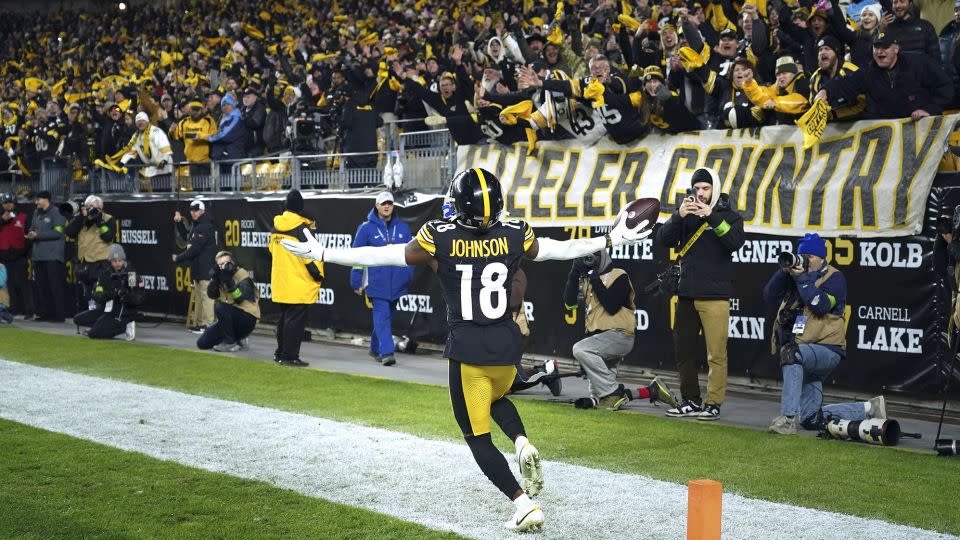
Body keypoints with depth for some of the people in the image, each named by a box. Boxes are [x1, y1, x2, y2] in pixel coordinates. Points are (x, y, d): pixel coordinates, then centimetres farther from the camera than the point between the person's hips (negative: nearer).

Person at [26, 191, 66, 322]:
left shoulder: (56, 213, -7)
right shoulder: (37, 213, 17)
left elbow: (58, 232, -14)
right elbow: (32, 228, 23)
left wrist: (38, 235, -15)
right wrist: (31, 234, -1)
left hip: (52, 255, -8)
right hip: (38, 254, 8)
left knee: (55, 285, -7)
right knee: (41, 285, 9)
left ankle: (58, 315, -6)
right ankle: (44, 313, 15)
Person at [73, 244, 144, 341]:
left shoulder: (131, 274, -10)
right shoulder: (104, 273, 2)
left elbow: (141, 297, -12)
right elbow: (95, 296, -6)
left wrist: (128, 296, -31)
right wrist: (109, 294, -25)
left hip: (123, 314, -6)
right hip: (105, 310, 6)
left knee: (93, 334, -20)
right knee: (78, 319, -3)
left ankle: (125, 326, -2)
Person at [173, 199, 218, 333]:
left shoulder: (205, 227, -14)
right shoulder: (196, 226, 18)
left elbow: (195, 249, -18)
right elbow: (186, 237, 31)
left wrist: (178, 258, -9)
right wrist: (179, 223, 18)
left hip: (206, 268, -11)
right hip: (198, 268, 11)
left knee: (206, 296, -12)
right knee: (198, 296, 13)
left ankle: (207, 325, -14)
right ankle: (199, 323, 18)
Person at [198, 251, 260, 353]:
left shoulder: (243, 276, -12)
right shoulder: (220, 275, 6)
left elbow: (240, 299, -26)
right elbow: (211, 295, -8)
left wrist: (229, 281, -32)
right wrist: (214, 279, -22)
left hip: (247, 318, -7)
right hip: (229, 319, 7)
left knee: (220, 307, -32)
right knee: (202, 343, 0)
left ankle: (230, 343, -18)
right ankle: (238, 340, 15)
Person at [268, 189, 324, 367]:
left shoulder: (276, 227, 6)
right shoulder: (301, 228, -15)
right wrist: (319, 275, -5)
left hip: (280, 283, 7)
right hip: (299, 285, -7)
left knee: (285, 318, 18)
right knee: (296, 320, -2)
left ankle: (280, 353, 25)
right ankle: (290, 356, -2)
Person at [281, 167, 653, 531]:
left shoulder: (439, 238, -10)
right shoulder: (514, 235, -4)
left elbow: (384, 255, -3)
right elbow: (562, 250, 10)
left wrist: (322, 254, 7)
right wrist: (613, 240, 24)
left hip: (467, 349, -3)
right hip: (507, 344, 3)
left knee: (479, 438, 9)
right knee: (497, 399, 34)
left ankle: (524, 505, -4)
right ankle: (523, 444, 4)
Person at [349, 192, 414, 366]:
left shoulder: (402, 228, 9)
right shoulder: (366, 228, -2)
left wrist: (408, 274, 8)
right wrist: (356, 283, 0)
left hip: (396, 284, 4)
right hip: (376, 282, -4)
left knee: (387, 317, 12)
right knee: (382, 316, -12)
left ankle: (376, 348, 26)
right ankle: (386, 352, -16)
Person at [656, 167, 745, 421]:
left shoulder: (729, 215, 2)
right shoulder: (685, 213, 11)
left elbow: (736, 242, -17)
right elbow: (664, 240, -1)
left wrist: (711, 216, -23)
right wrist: (679, 216, -16)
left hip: (715, 295, -4)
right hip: (686, 294, 4)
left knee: (716, 354, -6)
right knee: (682, 350, 9)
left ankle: (713, 404, 1)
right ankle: (691, 401, 19)